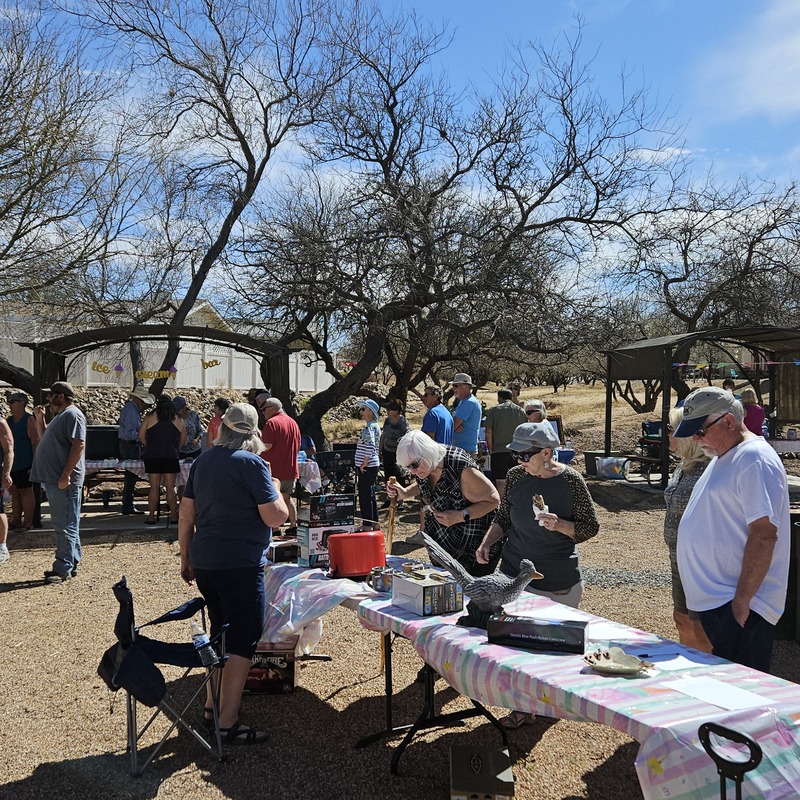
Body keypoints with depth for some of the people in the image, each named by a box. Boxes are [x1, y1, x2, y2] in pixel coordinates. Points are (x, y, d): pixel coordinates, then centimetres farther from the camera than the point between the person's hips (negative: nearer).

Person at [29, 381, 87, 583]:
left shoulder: (72, 415, -11)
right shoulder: (61, 416, 21)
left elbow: (79, 444, -21)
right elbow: (45, 439, 31)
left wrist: (66, 474, -25)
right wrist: (39, 419, 17)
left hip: (64, 481, -11)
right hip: (53, 479, 11)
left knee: (65, 526, -7)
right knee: (63, 525, 14)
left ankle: (63, 569, -5)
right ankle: (71, 564, 22)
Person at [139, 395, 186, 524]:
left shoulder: (149, 417, 2)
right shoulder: (178, 419, 6)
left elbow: (141, 436, 3)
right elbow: (183, 440, 12)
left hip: (152, 456, -1)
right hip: (171, 457, 1)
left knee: (154, 487, 2)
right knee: (170, 487, 3)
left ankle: (151, 516, 4)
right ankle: (174, 515, 4)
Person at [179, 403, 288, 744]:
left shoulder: (203, 460, 8)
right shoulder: (251, 463, -13)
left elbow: (186, 515, 12)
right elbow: (277, 517, -16)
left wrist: (185, 558, 20)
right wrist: (275, 489, 3)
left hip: (203, 563, 8)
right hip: (240, 566, -8)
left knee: (221, 634, 23)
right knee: (243, 642, 3)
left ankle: (213, 705, 32)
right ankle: (227, 723, 7)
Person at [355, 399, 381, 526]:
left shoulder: (370, 427, -16)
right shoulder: (374, 425, 15)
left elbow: (370, 446, -29)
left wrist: (364, 464, -21)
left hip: (367, 467, -10)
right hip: (372, 466, 10)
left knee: (365, 496, -4)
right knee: (370, 496, 17)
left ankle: (368, 525, 2)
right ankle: (374, 523, 25)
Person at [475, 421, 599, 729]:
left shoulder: (570, 480, -11)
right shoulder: (515, 476, -1)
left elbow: (590, 527, -6)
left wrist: (560, 524, -24)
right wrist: (486, 543, -4)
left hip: (560, 580, -3)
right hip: (516, 573, 3)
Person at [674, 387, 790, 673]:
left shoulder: (755, 461, -15)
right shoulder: (722, 457, 16)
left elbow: (764, 534, -22)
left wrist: (742, 601, -22)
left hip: (736, 608, -10)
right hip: (712, 600, 10)